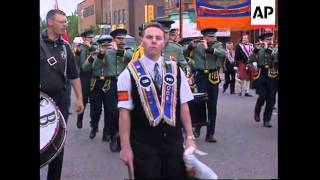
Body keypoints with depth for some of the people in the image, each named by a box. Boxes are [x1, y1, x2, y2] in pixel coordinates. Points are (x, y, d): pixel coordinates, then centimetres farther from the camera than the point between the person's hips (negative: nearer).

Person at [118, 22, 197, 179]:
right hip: (143, 145, -3)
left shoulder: (175, 70, 5)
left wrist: (190, 137, 5)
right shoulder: (129, 73, -5)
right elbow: (125, 112, -7)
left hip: (174, 142, 3)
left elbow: (183, 106, 7)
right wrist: (126, 147, -9)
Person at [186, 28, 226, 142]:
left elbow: (223, 53, -17)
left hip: (214, 78, 2)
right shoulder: (196, 46, 1)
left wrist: (208, 48, -26)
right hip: (201, 77, -2)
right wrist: (190, 45, -19)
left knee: (212, 107, 5)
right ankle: (197, 129, 21)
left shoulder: (217, 45, 3)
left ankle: (210, 134, 15)